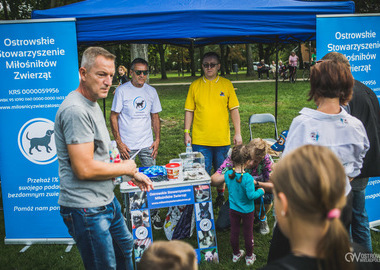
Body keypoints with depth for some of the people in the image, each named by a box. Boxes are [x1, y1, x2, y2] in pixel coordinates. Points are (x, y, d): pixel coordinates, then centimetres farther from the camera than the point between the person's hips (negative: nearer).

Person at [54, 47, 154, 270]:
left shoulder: (92, 105, 12)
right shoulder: (76, 110, -23)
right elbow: (84, 169, -28)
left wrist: (133, 174, 12)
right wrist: (124, 168, -12)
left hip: (106, 200, 10)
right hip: (86, 209, -10)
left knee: (125, 246, 28)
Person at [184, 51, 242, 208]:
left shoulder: (226, 84, 3)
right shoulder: (195, 85, 3)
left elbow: (234, 110, 4)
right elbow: (189, 110, 6)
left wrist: (237, 133, 0)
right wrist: (187, 132, 1)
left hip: (222, 139, 1)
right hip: (200, 139, 0)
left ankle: (221, 195, 35)